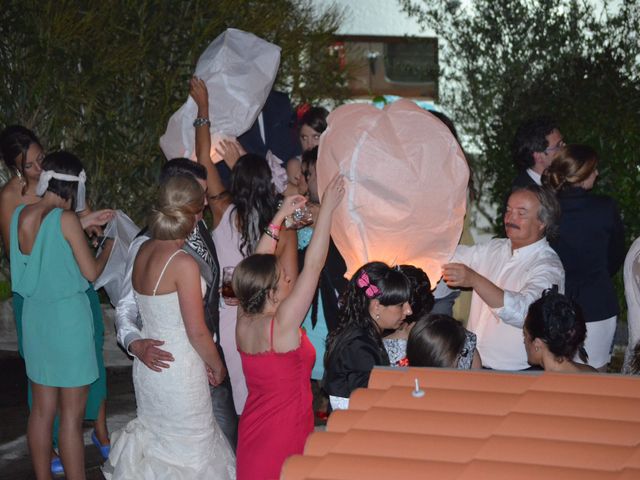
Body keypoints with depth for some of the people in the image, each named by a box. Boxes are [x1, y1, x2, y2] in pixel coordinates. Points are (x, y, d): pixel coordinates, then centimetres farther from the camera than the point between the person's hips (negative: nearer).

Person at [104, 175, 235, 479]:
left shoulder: (144, 251, -1)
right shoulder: (184, 264, -22)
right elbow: (197, 332, -16)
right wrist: (217, 366, 1)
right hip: (179, 368, -7)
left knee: (157, 440, 21)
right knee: (188, 450, 6)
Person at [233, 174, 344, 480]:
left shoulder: (244, 322, -4)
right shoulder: (281, 326, -21)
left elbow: (259, 264, 9)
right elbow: (312, 266, -21)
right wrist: (327, 207, -16)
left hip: (252, 429, 7)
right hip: (284, 436, -7)